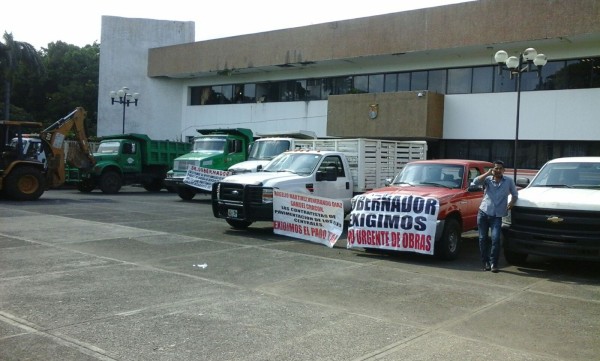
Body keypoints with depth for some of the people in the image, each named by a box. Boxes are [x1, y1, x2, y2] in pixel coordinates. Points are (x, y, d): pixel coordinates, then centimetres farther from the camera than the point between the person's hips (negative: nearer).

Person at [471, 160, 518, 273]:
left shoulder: (509, 181, 9)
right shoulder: (488, 179, 6)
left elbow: (515, 194, 18)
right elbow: (475, 182, -12)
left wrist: (511, 202, -1)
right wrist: (488, 173, -12)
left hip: (497, 215, -1)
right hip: (483, 213, 1)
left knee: (495, 239, -12)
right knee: (483, 238, 4)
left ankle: (493, 263, -2)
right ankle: (485, 262, 15)